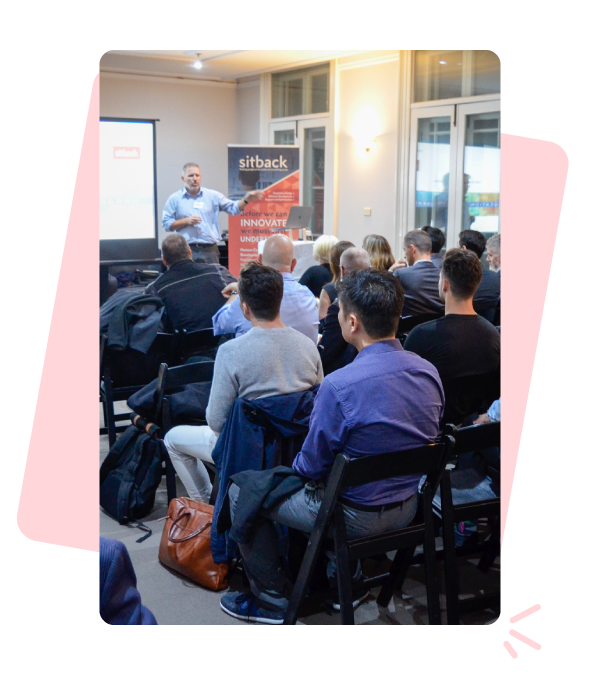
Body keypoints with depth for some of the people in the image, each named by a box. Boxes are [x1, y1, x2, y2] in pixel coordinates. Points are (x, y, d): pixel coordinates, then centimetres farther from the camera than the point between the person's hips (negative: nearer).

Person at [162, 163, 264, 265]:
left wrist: (246, 200, -13)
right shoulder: (174, 199, 5)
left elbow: (233, 208, 4)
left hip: (210, 250, 2)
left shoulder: (212, 195, 10)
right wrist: (186, 221, -9)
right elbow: (166, 224, 3)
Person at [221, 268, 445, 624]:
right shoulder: (428, 371, -8)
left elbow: (312, 466, -17)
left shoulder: (339, 386, -29)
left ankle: (272, 600, 23)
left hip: (356, 518, -7)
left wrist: (296, 465, 6)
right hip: (408, 509, 7)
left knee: (241, 490, 11)